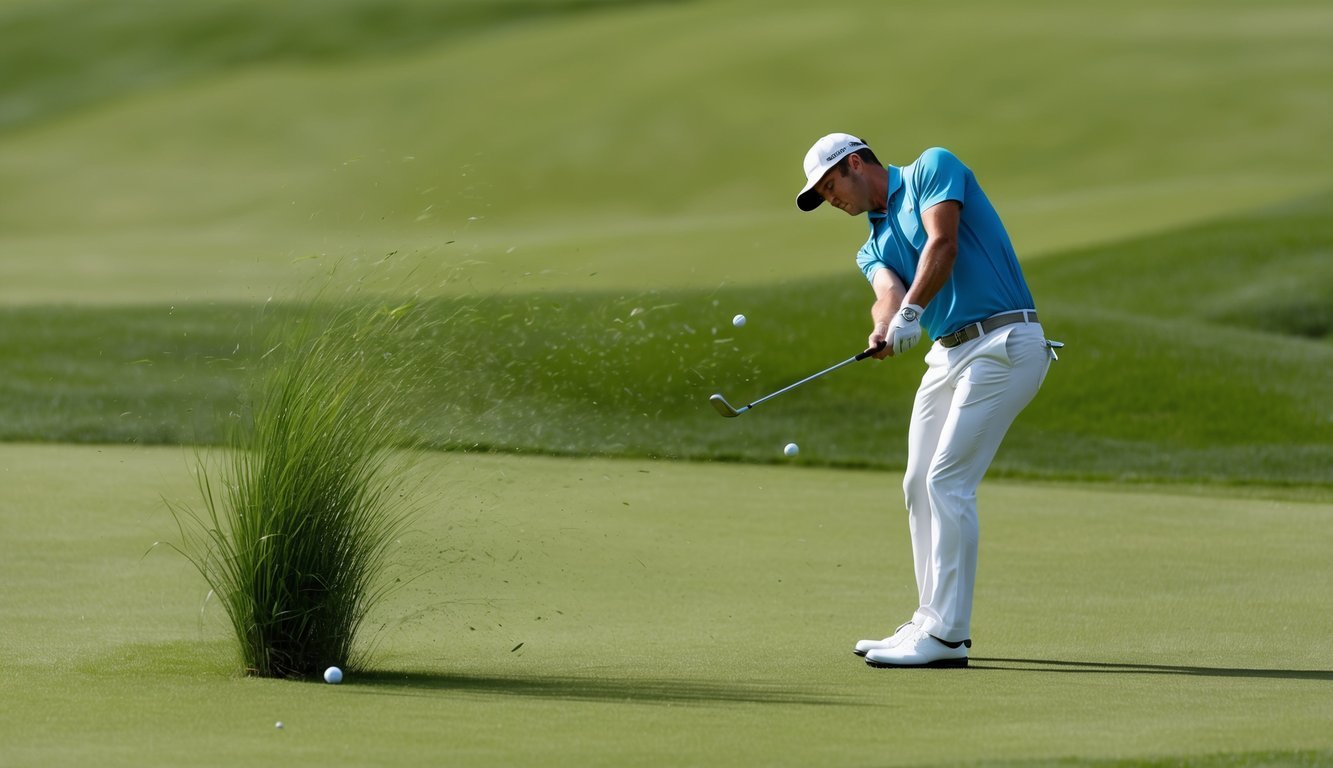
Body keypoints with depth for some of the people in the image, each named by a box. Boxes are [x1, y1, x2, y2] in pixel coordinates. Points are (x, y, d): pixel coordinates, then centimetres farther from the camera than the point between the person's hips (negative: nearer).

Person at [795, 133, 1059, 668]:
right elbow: (889, 292, -3)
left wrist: (910, 312, -28)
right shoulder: (874, 246, 19)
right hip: (949, 353, 9)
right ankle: (933, 621, 21)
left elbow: (942, 246, -17)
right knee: (919, 485, 10)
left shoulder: (932, 169, -1)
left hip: (1004, 343, -9)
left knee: (947, 481, -13)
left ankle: (945, 638, -12)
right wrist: (885, 326, -26)